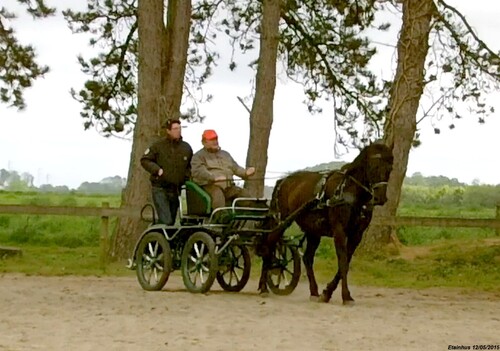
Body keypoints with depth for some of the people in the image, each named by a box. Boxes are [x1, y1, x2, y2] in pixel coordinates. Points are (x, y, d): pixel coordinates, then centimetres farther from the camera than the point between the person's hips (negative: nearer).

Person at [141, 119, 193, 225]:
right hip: (159, 189, -5)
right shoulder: (158, 145, -4)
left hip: (175, 189, 5)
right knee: (166, 221, -18)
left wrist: (186, 176, 2)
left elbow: (190, 166, 21)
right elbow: (145, 160, 0)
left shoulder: (186, 148, 7)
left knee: (171, 221, 10)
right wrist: (157, 170, -14)